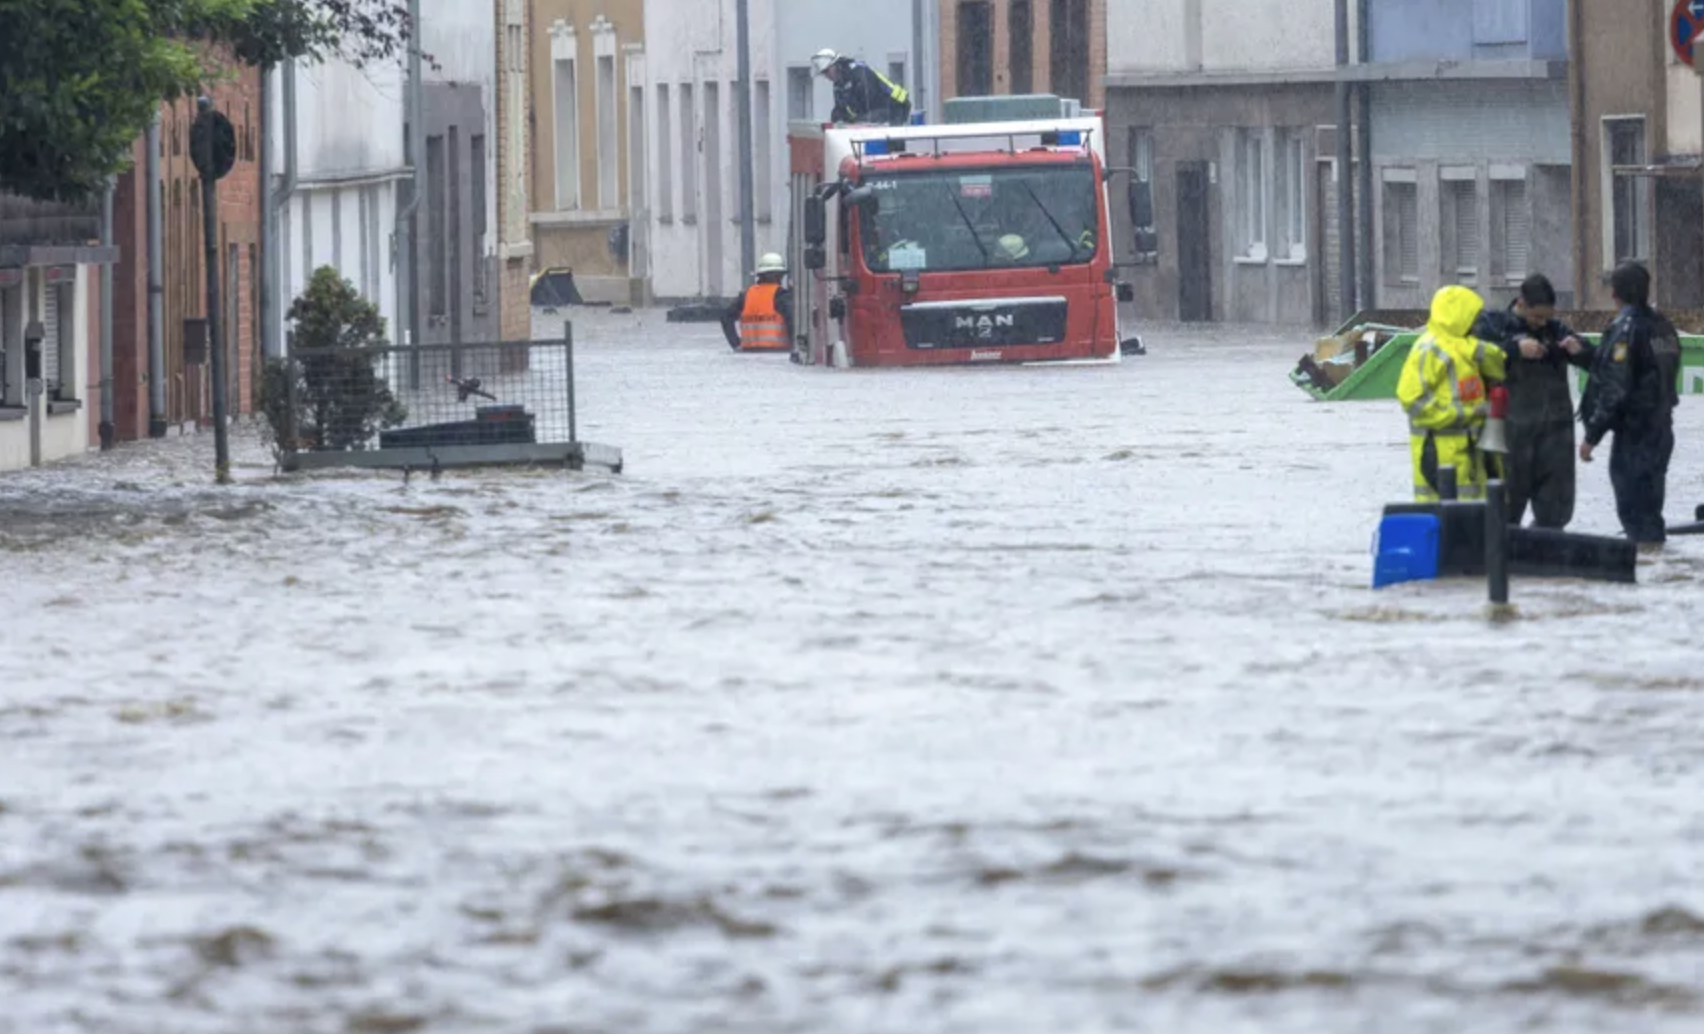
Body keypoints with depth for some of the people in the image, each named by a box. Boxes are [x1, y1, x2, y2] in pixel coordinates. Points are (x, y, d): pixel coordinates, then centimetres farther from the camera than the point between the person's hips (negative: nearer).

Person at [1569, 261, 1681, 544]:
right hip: (1661, 430, 8)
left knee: (1634, 510, -4)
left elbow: (1614, 388, -19)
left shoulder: (1625, 328, -16)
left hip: (1634, 433, -8)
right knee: (1649, 507, 16)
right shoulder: (1663, 327, 10)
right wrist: (1584, 354, 19)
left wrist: (1592, 436, -14)